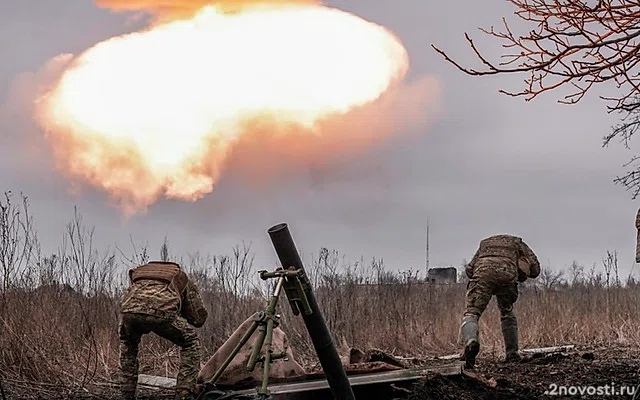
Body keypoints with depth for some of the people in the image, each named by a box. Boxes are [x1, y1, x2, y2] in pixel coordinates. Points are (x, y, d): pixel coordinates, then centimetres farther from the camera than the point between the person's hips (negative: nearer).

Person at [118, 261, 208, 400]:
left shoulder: (140, 271, 44)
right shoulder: (184, 280, 36)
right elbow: (199, 317, 30)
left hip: (129, 309, 3)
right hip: (161, 311, -3)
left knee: (127, 344, 38)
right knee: (190, 342, 24)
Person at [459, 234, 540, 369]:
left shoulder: (485, 243, 41)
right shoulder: (517, 243, 36)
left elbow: (469, 270, 30)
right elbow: (535, 268, 27)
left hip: (483, 272, 0)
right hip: (507, 273, 0)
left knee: (471, 313, -5)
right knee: (507, 313, 26)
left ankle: (470, 341, -36)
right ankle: (512, 353, 24)